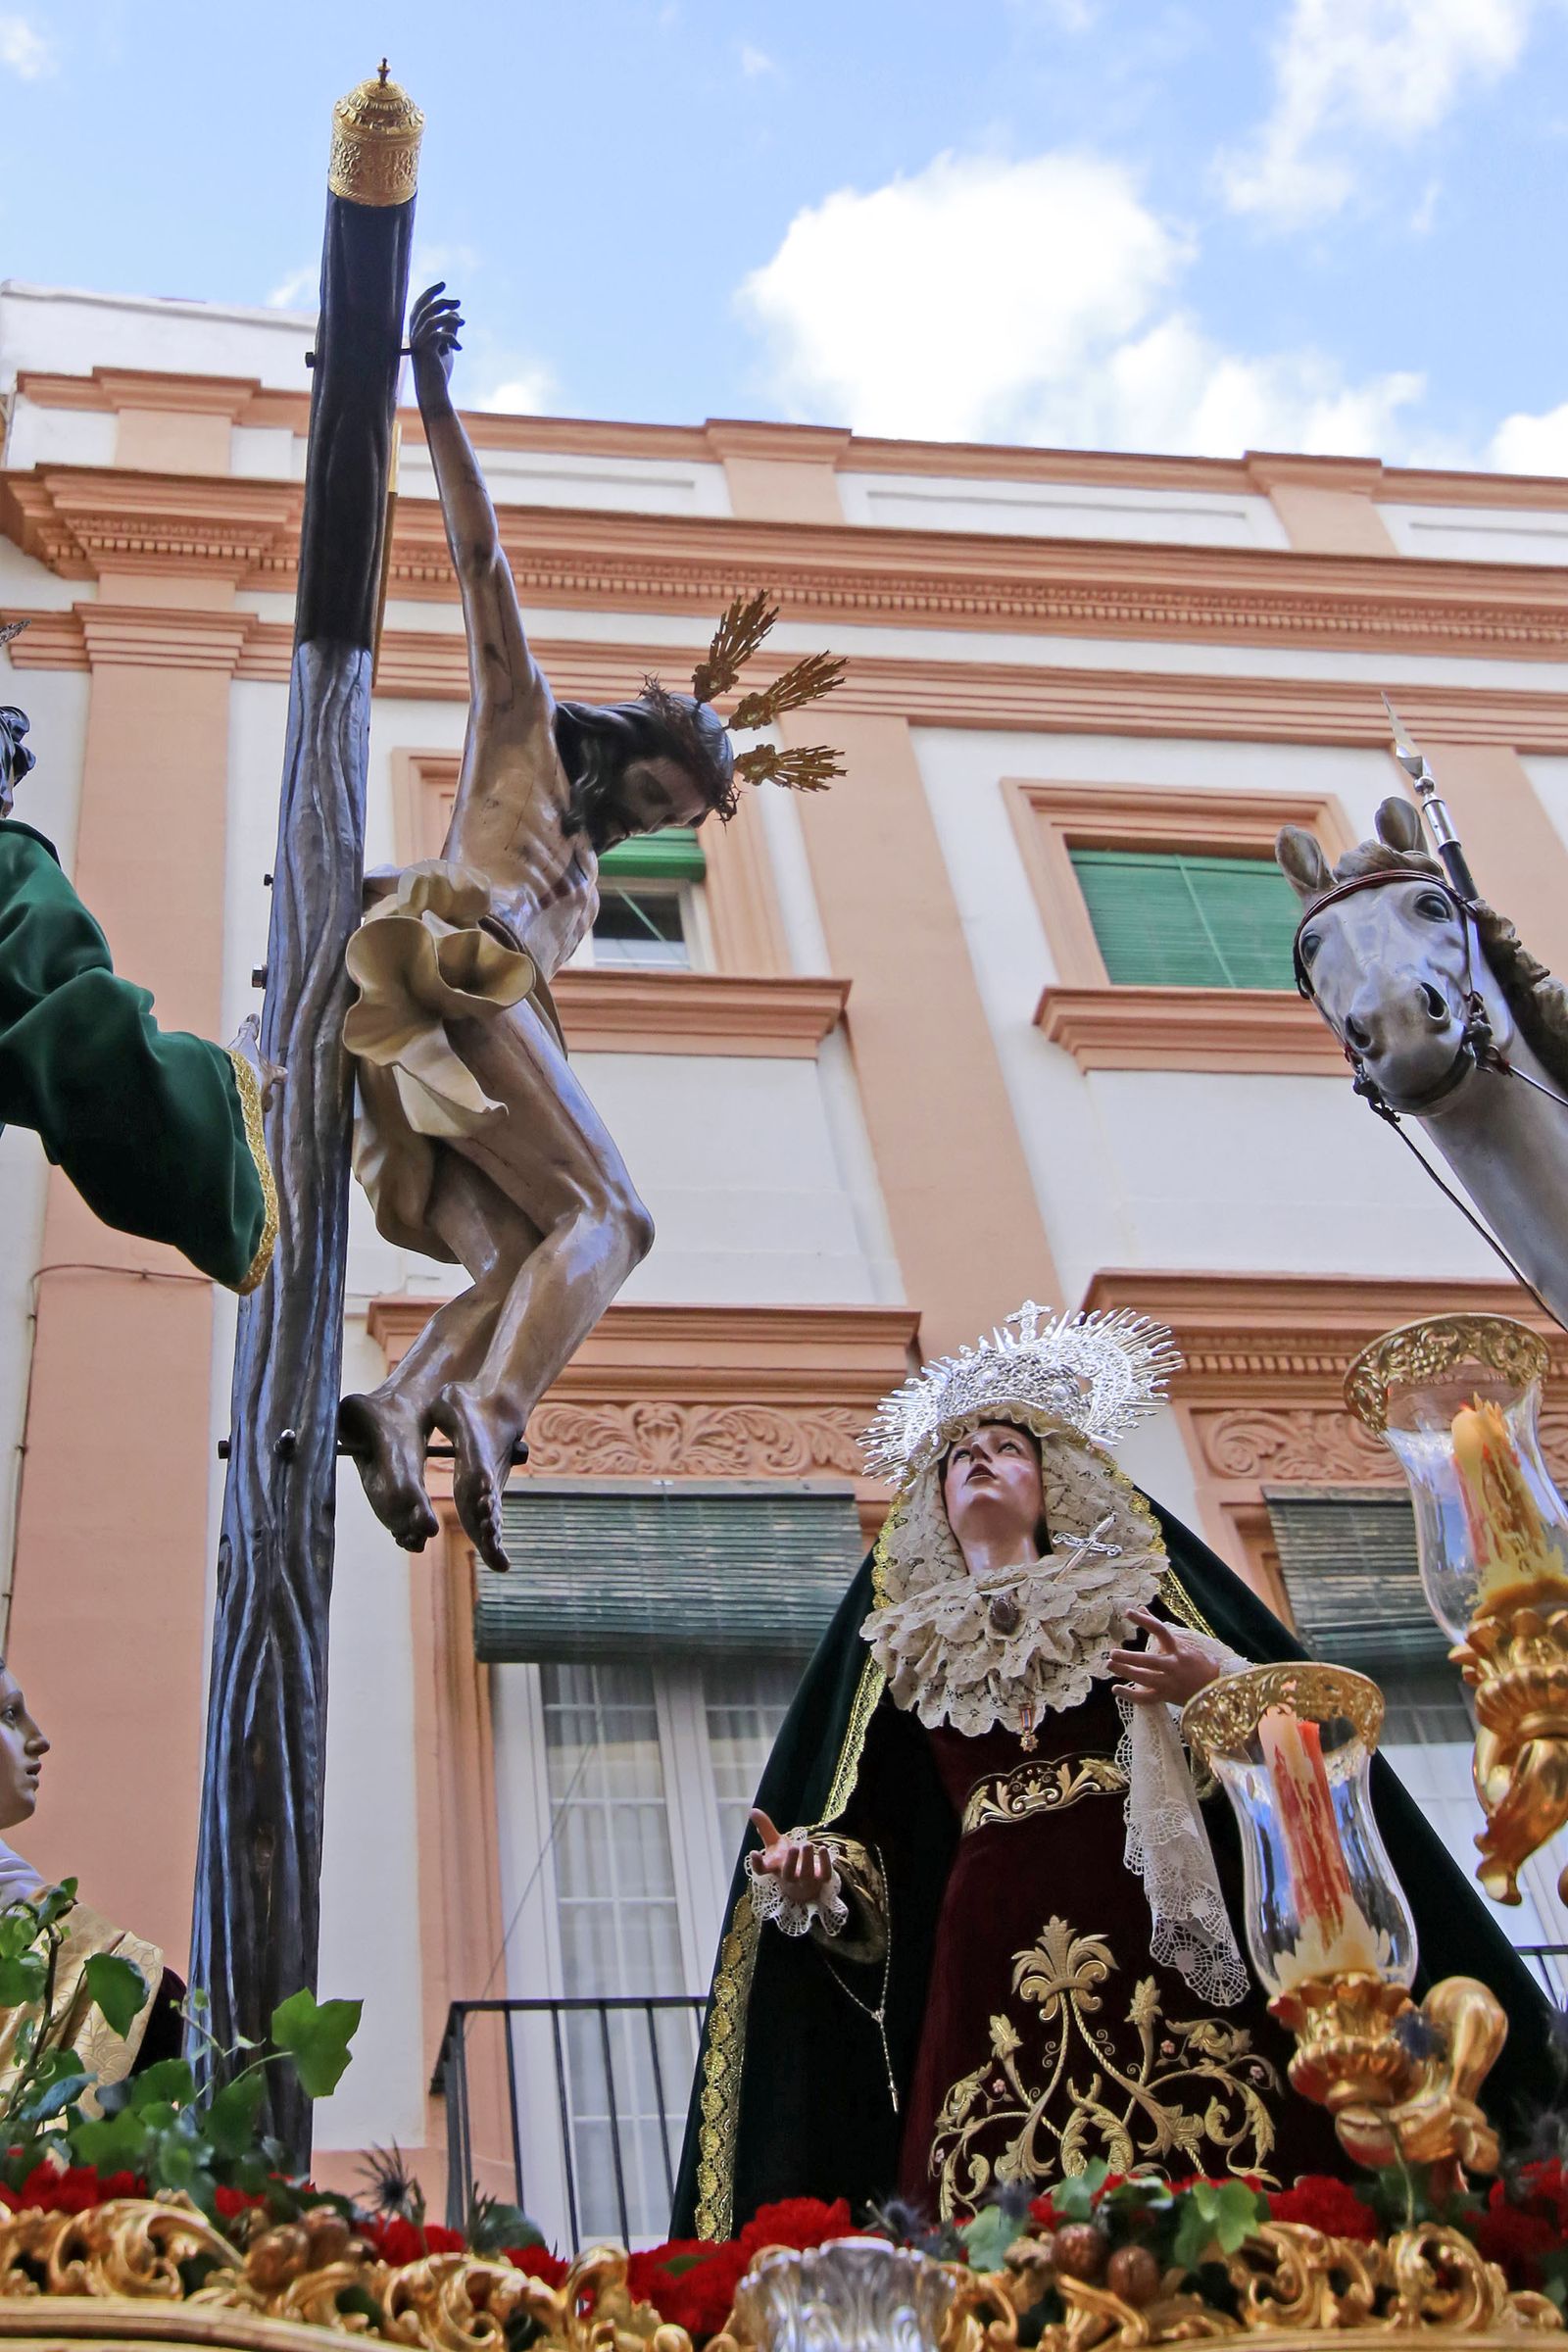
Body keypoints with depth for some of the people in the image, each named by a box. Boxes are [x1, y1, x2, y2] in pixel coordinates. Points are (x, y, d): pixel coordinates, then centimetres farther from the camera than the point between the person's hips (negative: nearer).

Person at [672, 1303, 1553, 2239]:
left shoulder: (1126, 1586, 15)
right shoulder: (910, 1640, 20)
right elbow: (868, 1827, 15)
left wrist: (1219, 1685, -14)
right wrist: (815, 1881, -5)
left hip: (1159, 1928, -1)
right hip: (994, 1949, 2)